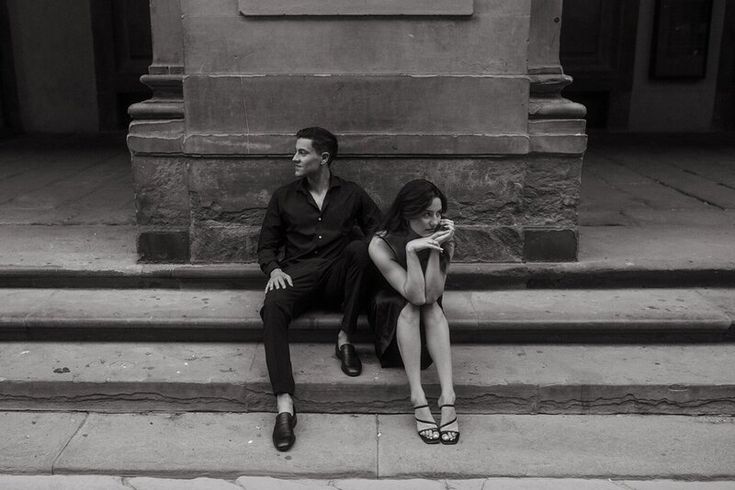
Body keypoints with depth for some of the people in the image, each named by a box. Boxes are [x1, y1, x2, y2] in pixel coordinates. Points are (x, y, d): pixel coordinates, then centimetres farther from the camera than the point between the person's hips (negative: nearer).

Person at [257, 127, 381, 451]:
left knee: (359, 248, -31)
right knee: (272, 307, -33)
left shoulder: (352, 194, 13)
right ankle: (284, 405, -40)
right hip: (297, 275, 0)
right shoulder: (284, 197, 15)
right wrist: (273, 269, -5)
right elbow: (266, 245, 16)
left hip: (337, 278, 0)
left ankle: (345, 339, -22)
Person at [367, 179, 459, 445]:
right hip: (389, 309, -2)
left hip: (428, 313, 3)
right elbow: (415, 295, -33)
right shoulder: (381, 245, -25)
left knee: (433, 309, -31)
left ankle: (448, 396, -40)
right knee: (410, 309, -34)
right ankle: (418, 399, -40)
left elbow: (432, 294, -26)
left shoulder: (443, 239, -15)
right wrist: (411, 250, -43)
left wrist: (435, 249, -34)